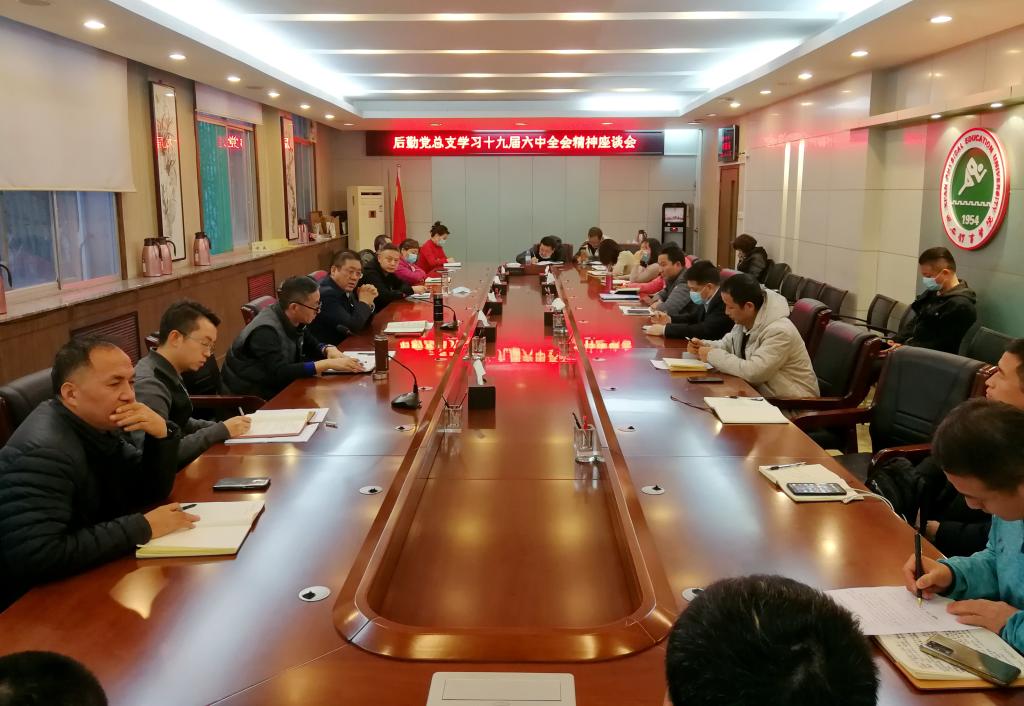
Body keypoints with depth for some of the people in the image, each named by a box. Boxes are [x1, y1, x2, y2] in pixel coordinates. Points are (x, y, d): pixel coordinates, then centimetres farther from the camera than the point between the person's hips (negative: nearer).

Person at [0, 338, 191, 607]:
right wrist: (142, 527, -28)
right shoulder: (43, 452, -25)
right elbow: (35, 557, -35)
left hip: (93, 577, 8)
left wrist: (162, 435, -13)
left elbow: (150, 494, 5)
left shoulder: (97, 425, 0)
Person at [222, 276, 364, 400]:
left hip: (275, 388, 8)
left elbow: (312, 345, 11)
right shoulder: (265, 331, -27)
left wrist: (329, 350, -12)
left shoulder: (294, 319, -4)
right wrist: (329, 364, -36)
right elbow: (280, 373, -35)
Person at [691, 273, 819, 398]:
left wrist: (713, 355, -21)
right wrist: (705, 346, -3)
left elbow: (752, 372, -31)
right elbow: (727, 344, 17)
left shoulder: (779, 331, -25)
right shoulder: (744, 320, 1)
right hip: (759, 392, 8)